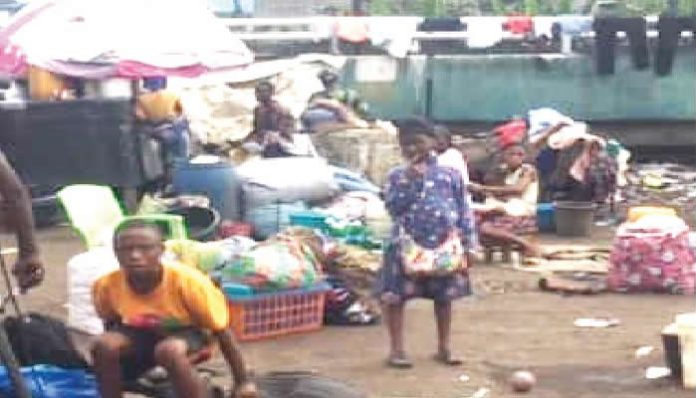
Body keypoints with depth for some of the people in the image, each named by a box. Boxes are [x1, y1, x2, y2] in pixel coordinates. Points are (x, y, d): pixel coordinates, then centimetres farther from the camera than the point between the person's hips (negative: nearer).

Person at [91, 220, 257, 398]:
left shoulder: (186, 280, -30)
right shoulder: (107, 285, -22)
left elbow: (221, 330, -19)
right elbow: (111, 323, 2)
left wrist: (243, 382, -16)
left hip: (187, 332, -3)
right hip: (141, 333, 3)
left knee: (170, 350, -38)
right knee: (105, 345, -29)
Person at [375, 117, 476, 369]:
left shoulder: (450, 175, 3)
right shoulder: (397, 176, -1)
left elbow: (463, 211, 5)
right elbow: (393, 207, -13)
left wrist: (467, 245, 0)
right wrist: (412, 180, -18)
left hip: (444, 246, 2)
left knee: (444, 297, 12)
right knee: (396, 296, 0)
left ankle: (444, 347, 26)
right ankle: (396, 349, 11)